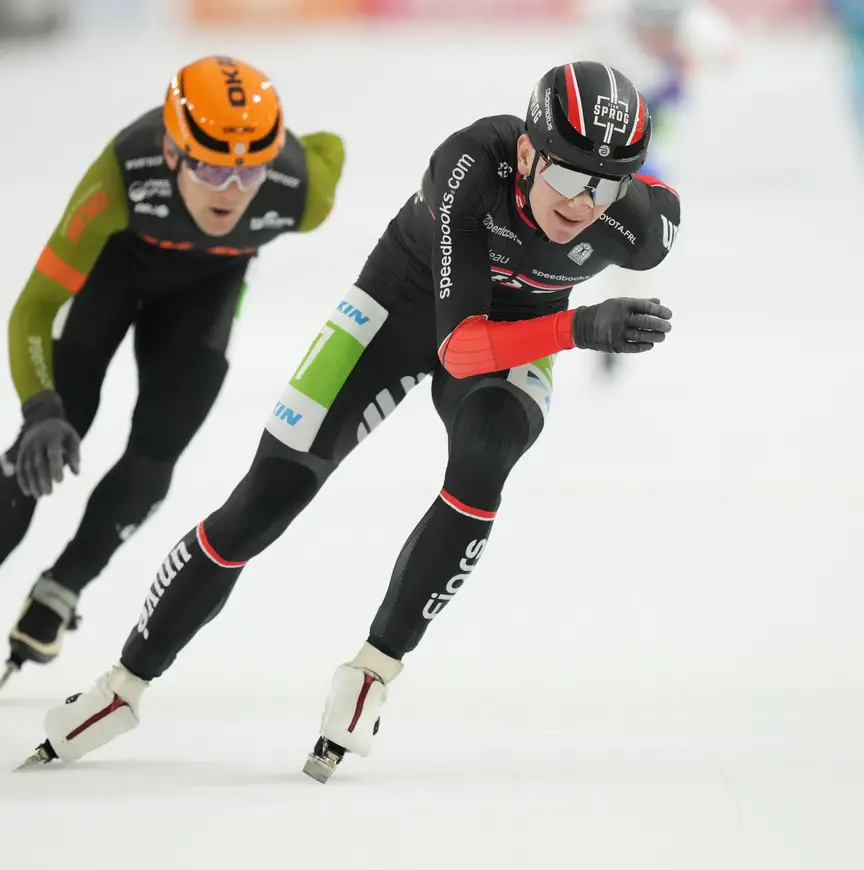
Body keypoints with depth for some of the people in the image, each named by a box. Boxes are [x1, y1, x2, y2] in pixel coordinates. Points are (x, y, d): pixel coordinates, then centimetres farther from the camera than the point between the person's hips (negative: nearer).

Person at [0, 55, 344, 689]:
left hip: (210, 278, 2)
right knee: (56, 432, -12)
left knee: (157, 450, -7)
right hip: (120, 252, -2)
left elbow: (328, 150, -10)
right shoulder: (124, 174, -44)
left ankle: (57, 597, 13)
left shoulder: (301, 189, -38)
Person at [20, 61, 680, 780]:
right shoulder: (471, 164, -39)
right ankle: (125, 685, 14)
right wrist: (583, 327, -56)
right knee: (268, 495, -5)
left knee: (487, 445, -33)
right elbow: (458, 343, -44)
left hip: (520, 323, 1)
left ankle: (375, 669, -17)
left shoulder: (641, 224, -31)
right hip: (408, 297, -1)